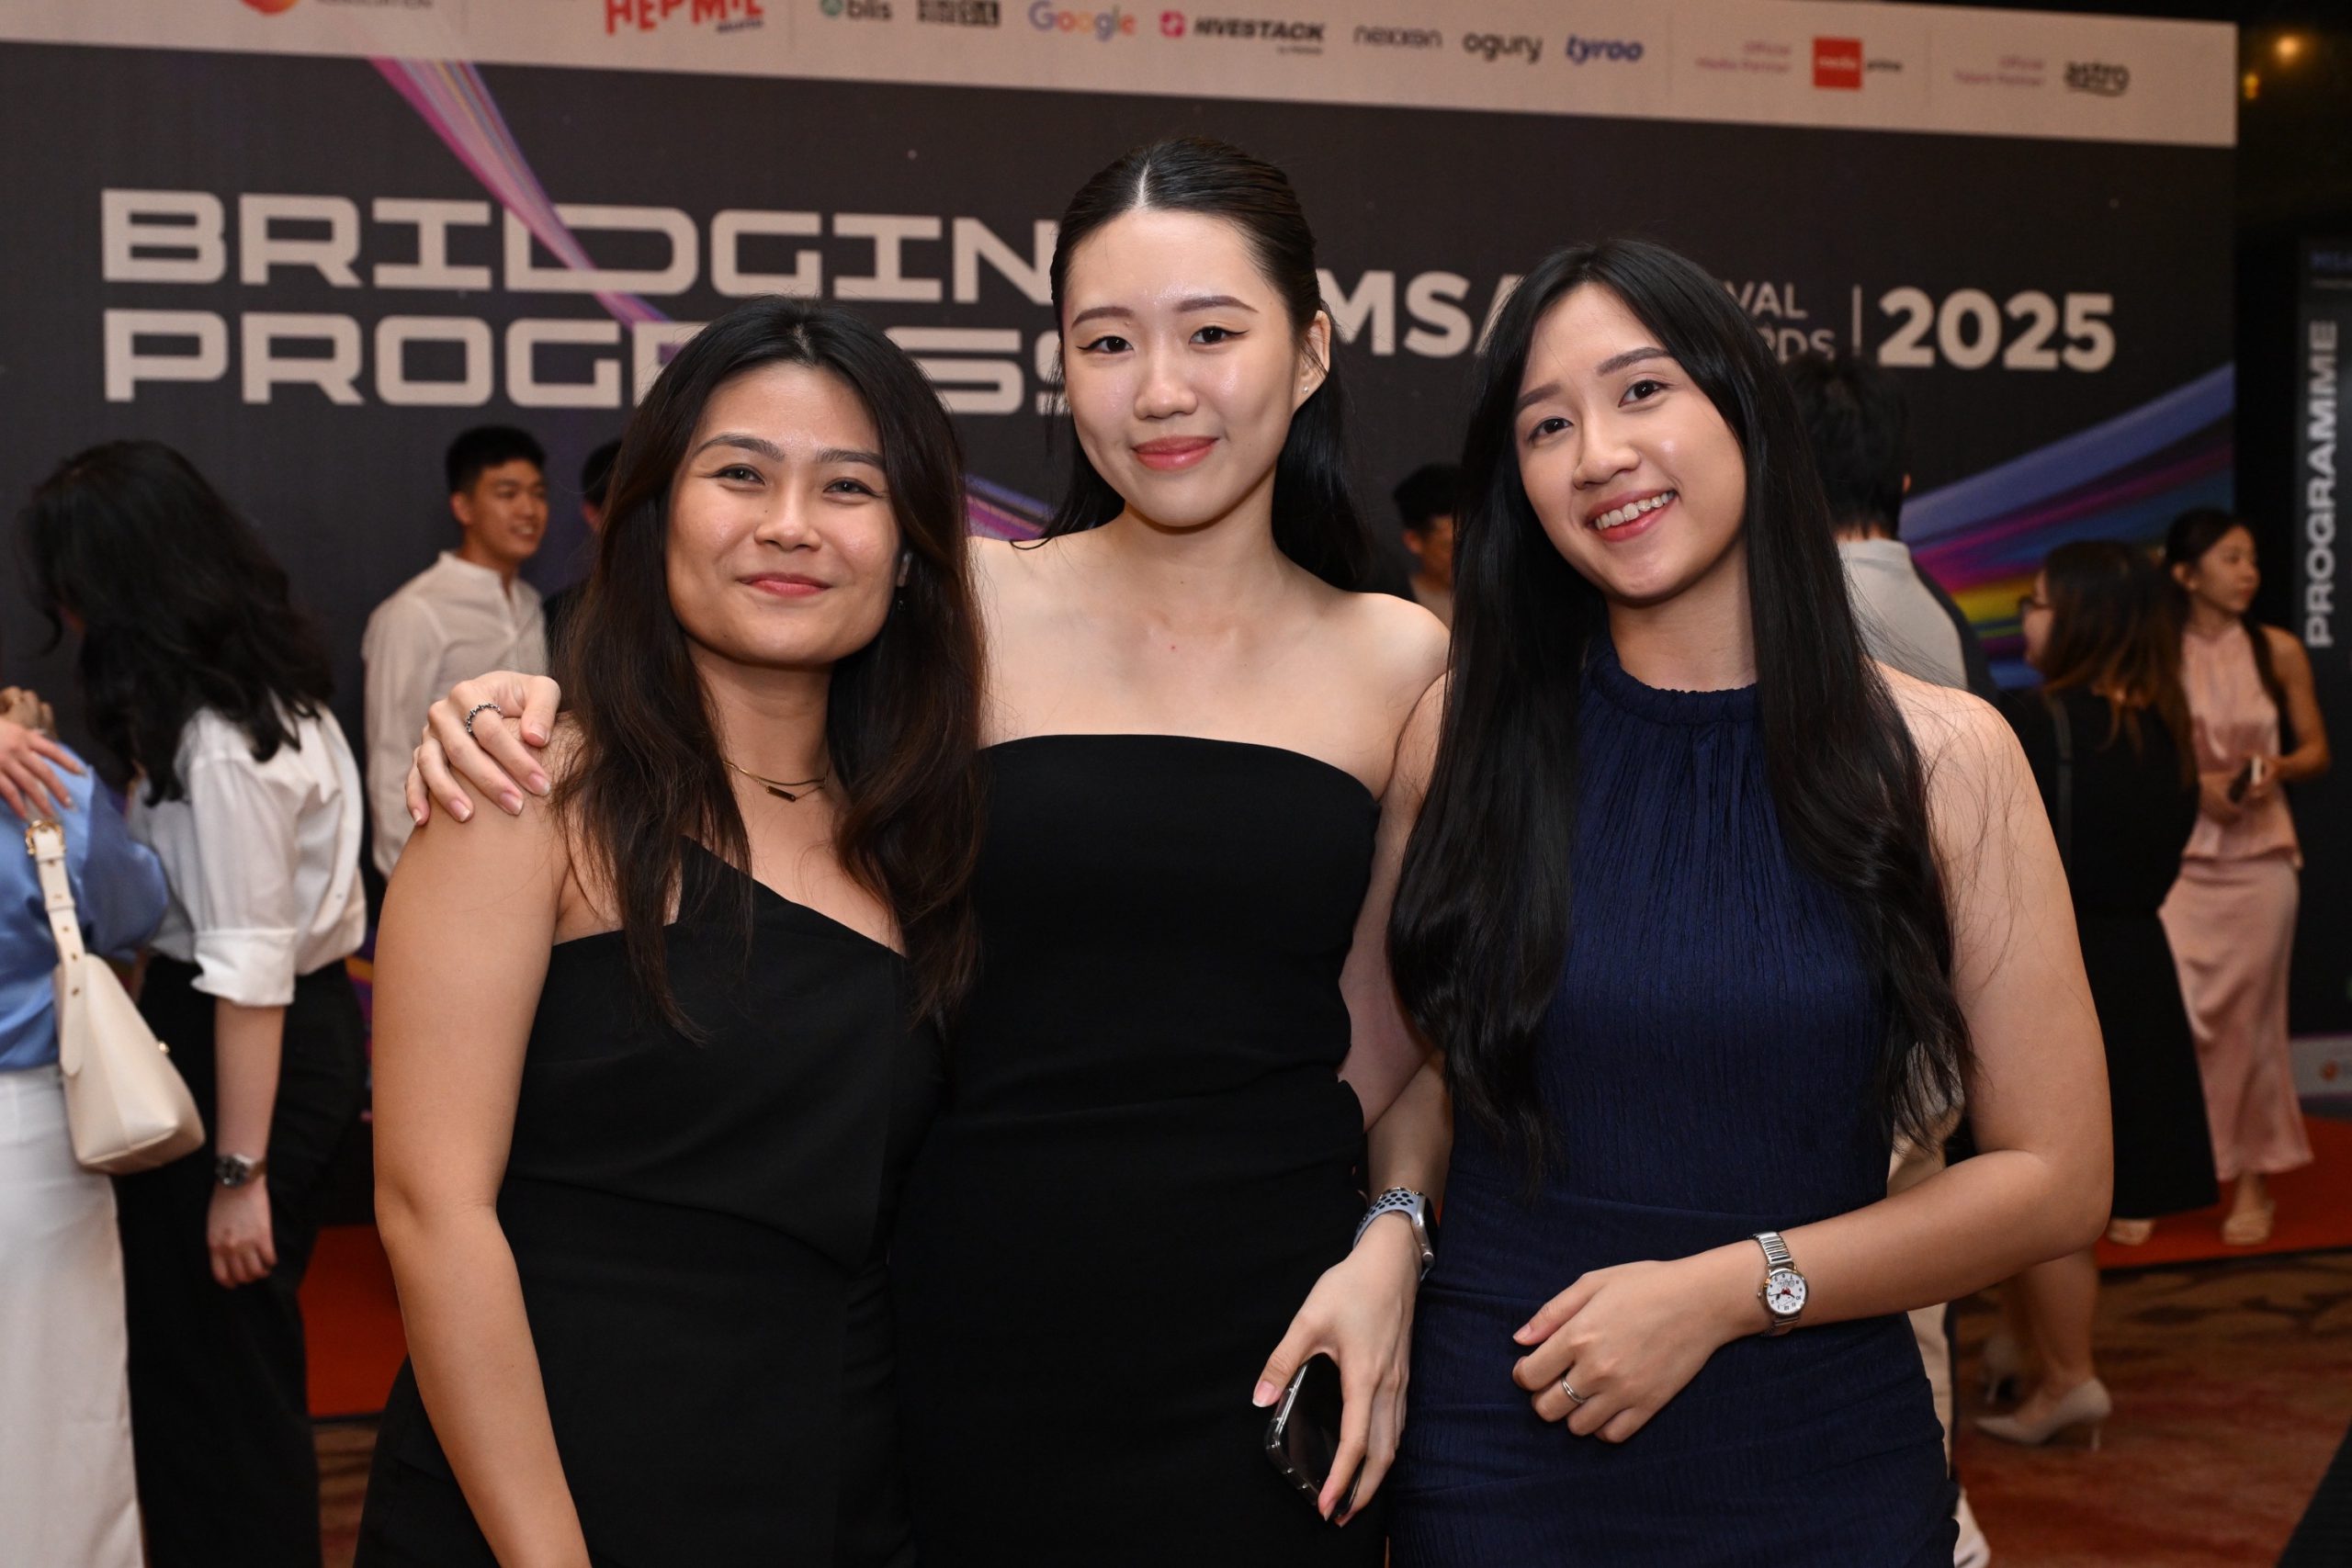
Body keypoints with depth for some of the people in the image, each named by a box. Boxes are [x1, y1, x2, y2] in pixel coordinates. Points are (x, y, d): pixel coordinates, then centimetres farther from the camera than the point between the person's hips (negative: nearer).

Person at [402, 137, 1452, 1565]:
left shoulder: (1402, 662, 4)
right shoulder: (973, 610, -3)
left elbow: (1408, 1031, 10)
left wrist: (1393, 1234, -6)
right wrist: (533, 705, -11)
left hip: (1269, 1350, 1)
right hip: (984, 1326, -1)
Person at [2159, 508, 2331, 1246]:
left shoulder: (2278, 652, 1)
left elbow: (2317, 751, 9)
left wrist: (2278, 768, -12)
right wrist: (2194, 783, -12)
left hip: (2259, 859, 1)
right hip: (2180, 859, -1)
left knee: (2249, 1019, 5)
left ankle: (2254, 1183, 17)